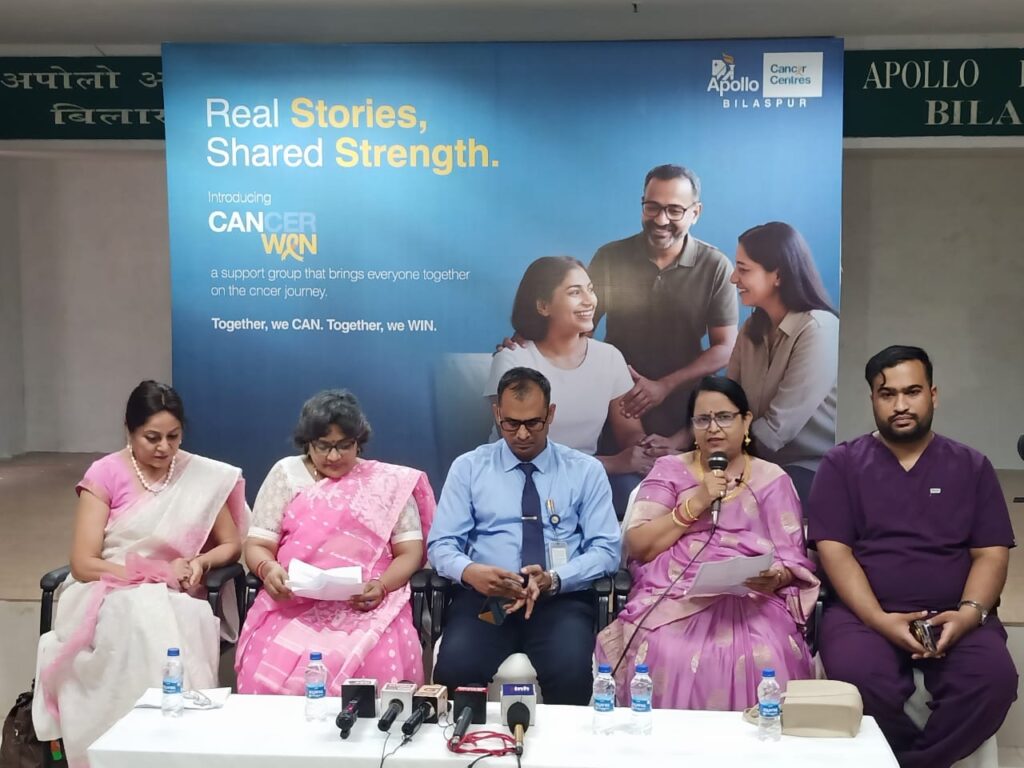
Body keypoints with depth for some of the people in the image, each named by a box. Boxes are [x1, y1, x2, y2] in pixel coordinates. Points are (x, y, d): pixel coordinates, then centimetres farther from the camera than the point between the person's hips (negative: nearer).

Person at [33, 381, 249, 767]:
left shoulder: (203, 475, 5)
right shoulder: (105, 474, -2)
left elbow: (232, 545, 12)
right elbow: (83, 564, -8)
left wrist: (199, 563, -10)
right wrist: (154, 574, -16)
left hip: (176, 598, 2)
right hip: (111, 596, -1)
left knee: (184, 624, -35)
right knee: (143, 619, -37)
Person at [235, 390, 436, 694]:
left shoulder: (390, 482, 11)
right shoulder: (285, 474, 13)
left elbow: (410, 552, 8)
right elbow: (257, 545, 9)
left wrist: (381, 586, -13)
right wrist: (268, 569, -15)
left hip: (368, 607, 0)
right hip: (293, 605, 1)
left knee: (378, 671, -33)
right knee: (269, 676, -30)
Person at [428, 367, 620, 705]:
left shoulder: (586, 470, 9)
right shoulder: (468, 467, 10)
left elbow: (606, 549, 3)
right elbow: (441, 544, 6)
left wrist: (553, 579, -16)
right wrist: (470, 571, -19)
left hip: (561, 598, 0)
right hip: (485, 596, 0)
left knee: (571, 672, -31)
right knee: (455, 670, -30)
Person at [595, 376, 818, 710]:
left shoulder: (772, 479, 15)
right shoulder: (669, 469, 15)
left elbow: (794, 563, 7)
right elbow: (638, 547, 3)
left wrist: (774, 578, -16)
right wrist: (696, 504, -5)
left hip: (749, 601, 0)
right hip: (672, 599, 0)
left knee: (762, 661, -31)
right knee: (670, 657, -31)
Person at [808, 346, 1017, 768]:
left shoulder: (971, 466, 13)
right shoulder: (842, 464, 7)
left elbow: (991, 554, 7)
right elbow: (834, 551, -2)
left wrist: (970, 612, -13)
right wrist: (880, 620, -16)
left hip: (952, 615, 2)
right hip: (864, 613, -1)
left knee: (993, 681, -30)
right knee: (861, 681, -33)